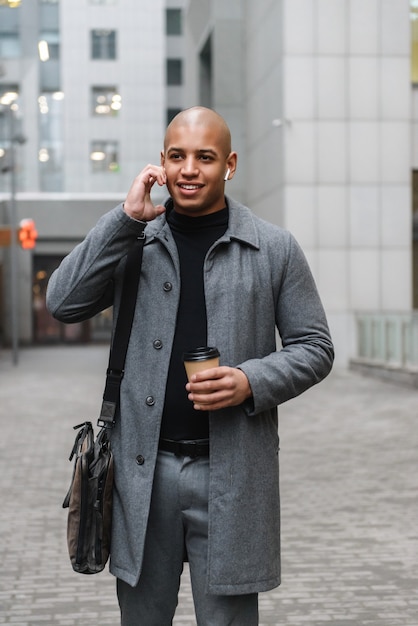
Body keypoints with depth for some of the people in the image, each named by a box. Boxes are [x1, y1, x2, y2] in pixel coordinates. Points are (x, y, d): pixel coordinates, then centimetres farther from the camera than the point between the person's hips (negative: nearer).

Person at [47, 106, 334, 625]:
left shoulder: (275, 248, 3)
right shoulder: (132, 241, 6)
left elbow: (314, 347, 5)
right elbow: (64, 304, -6)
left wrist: (252, 382, -14)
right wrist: (125, 218, -11)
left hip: (230, 474, -1)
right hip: (142, 468, 2)